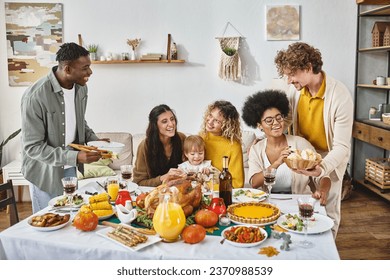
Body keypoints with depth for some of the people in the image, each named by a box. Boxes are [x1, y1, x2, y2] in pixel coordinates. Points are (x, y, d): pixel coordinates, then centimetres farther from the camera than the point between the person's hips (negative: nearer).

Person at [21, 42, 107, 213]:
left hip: (70, 167, 6)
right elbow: (32, 147, -23)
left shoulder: (81, 88, -3)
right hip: (45, 171, -6)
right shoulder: (35, 97, -25)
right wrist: (75, 157, -31)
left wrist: (94, 140, -5)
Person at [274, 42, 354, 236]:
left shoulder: (340, 96, -28)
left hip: (329, 158, -4)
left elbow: (342, 146, -26)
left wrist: (323, 168, -43)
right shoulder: (296, 89, -13)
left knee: (327, 213, 8)